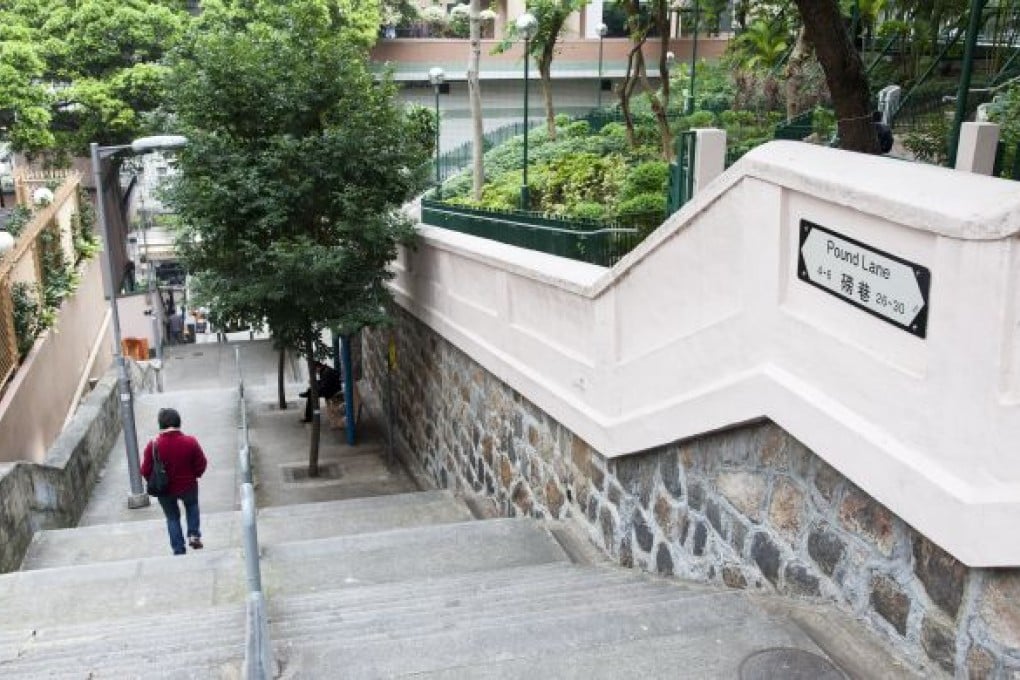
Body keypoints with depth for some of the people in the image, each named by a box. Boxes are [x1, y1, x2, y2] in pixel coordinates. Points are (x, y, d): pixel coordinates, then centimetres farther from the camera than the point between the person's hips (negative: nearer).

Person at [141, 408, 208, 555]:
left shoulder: (153, 445, -19)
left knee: (172, 518, 21)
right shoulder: (190, 442, -18)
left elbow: (145, 471, -11)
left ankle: (179, 550, 24)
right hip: (188, 486, 0)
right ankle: (194, 535, 18)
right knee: (192, 506, 32)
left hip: (165, 490, 0)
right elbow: (202, 464, -8)